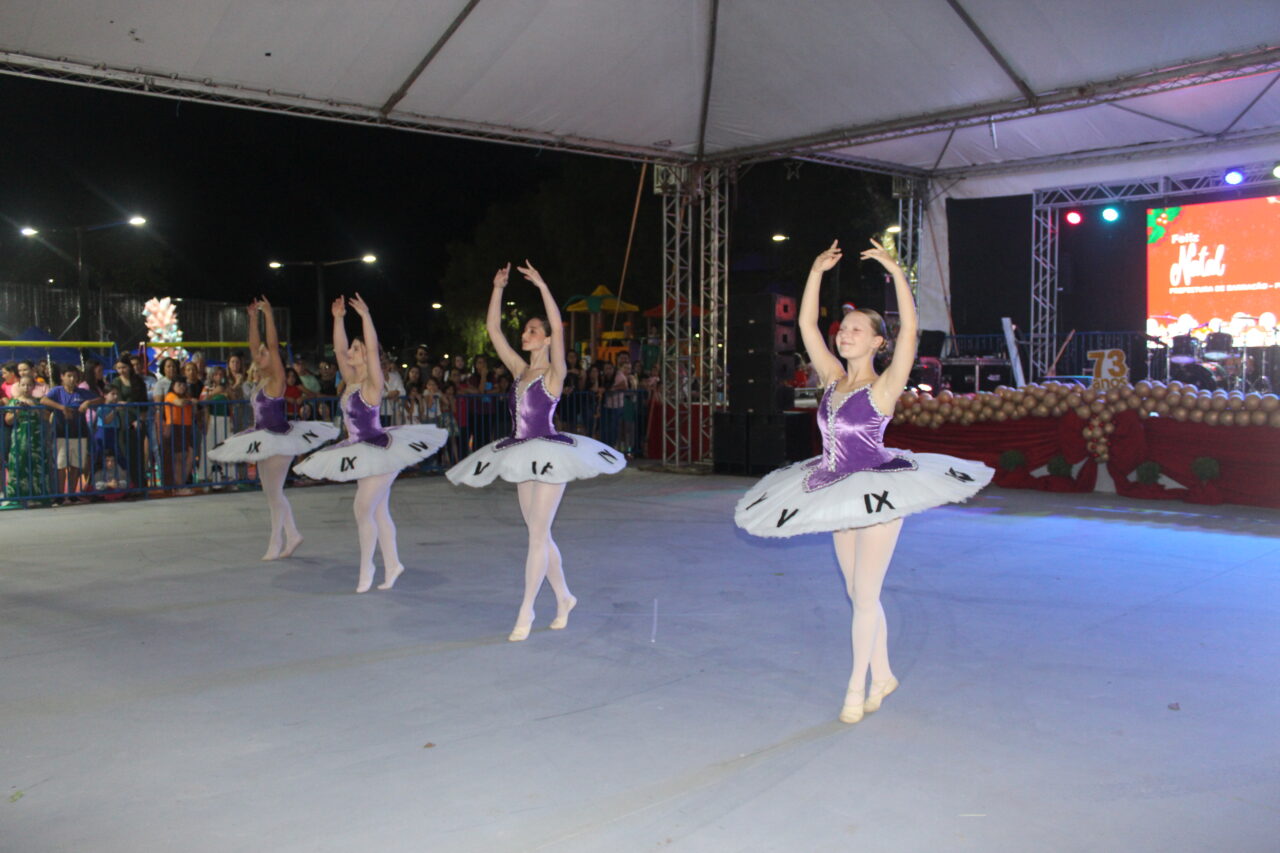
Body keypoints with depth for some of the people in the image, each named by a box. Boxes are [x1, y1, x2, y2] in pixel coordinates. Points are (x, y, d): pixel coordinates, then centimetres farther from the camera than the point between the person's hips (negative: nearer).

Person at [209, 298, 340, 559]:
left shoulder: (277, 379, -10)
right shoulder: (262, 381, 10)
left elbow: (273, 345, -19)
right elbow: (254, 345, 14)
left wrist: (268, 315, -19)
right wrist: (253, 317, 10)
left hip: (279, 439, -9)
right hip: (264, 440, 9)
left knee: (274, 491, -2)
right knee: (271, 492, 12)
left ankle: (276, 542, 6)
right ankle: (292, 535, 19)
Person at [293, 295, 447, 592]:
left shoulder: (372, 384, -12)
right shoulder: (351, 382, 9)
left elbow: (373, 348, -24)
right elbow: (338, 350, 13)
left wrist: (365, 316, -26)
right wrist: (338, 319, 8)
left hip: (379, 451, -8)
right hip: (362, 453, 9)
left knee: (363, 509, -6)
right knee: (378, 511, 12)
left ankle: (366, 568, 7)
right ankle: (391, 564, 20)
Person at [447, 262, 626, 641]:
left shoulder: (553, 373, -6)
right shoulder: (520, 370, 11)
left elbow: (558, 328, -21)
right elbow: (493, 330, 11)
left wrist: (542, 286, -22)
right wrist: (498, 289, 5)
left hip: (550, 456, -7)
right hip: (522, 457, 7)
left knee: (537, 535, -6)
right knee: (538, 534, 13)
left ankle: (525, 613, -2)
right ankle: (564, 598, 28)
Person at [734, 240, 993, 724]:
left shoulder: (883, 385, -11)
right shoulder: (834, 379, 5)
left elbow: (909, 330, -23)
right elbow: (807, 327, 6)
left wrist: (895, 271, -26)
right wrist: (817, 273, 2)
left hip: (880, 494, -7)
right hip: (842, 495, 7)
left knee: (865, 595, 0)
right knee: (857, 593, 14)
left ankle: (857, 686, 13)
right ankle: (882, 674, 30)